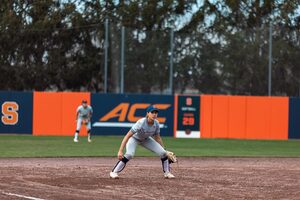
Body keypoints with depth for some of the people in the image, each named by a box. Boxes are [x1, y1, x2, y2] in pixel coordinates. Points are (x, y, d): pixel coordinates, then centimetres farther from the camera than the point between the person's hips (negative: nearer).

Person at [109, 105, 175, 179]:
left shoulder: (156, 124, -19)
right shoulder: (141, 123, -36)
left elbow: (157, 138, -1)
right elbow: (127, 136, -38)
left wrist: (163, 149, 2)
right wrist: (120, 151, -43)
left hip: (146, 139, 5)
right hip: (134, 138, -5)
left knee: (163, 153, -7)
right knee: (129, 154, -33)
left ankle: (167, 173, 13)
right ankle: (114, 172, -20)